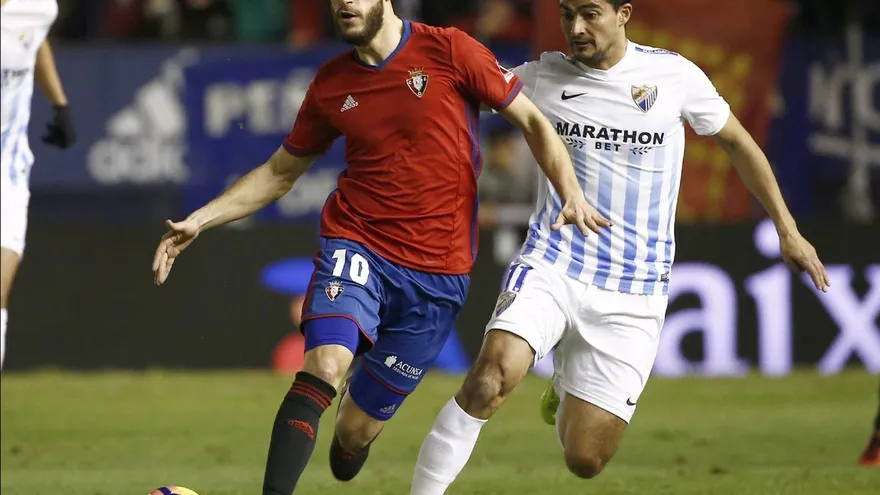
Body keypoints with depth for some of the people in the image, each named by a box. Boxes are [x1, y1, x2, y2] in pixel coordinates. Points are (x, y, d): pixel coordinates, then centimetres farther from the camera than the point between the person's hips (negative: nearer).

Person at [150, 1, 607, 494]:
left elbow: (534, 122, 2)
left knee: (355, 431, 4)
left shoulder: (450, 51, -5)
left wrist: (572, 193, -14)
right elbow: (280, 172, 19)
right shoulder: (331, 83, 7)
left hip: (437, 272, -2)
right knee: (324, 366, -29)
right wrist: (199, 221, 10)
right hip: (356, 245, 2)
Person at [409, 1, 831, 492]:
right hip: (552, 266, 0)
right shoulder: (541, 77, 1)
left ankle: (566, 392, 34)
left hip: (632, 295, 0)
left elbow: (737, 141, 13)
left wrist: (787, 229, 15)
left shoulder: (674, 75, -1)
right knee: (492, 375, -30)